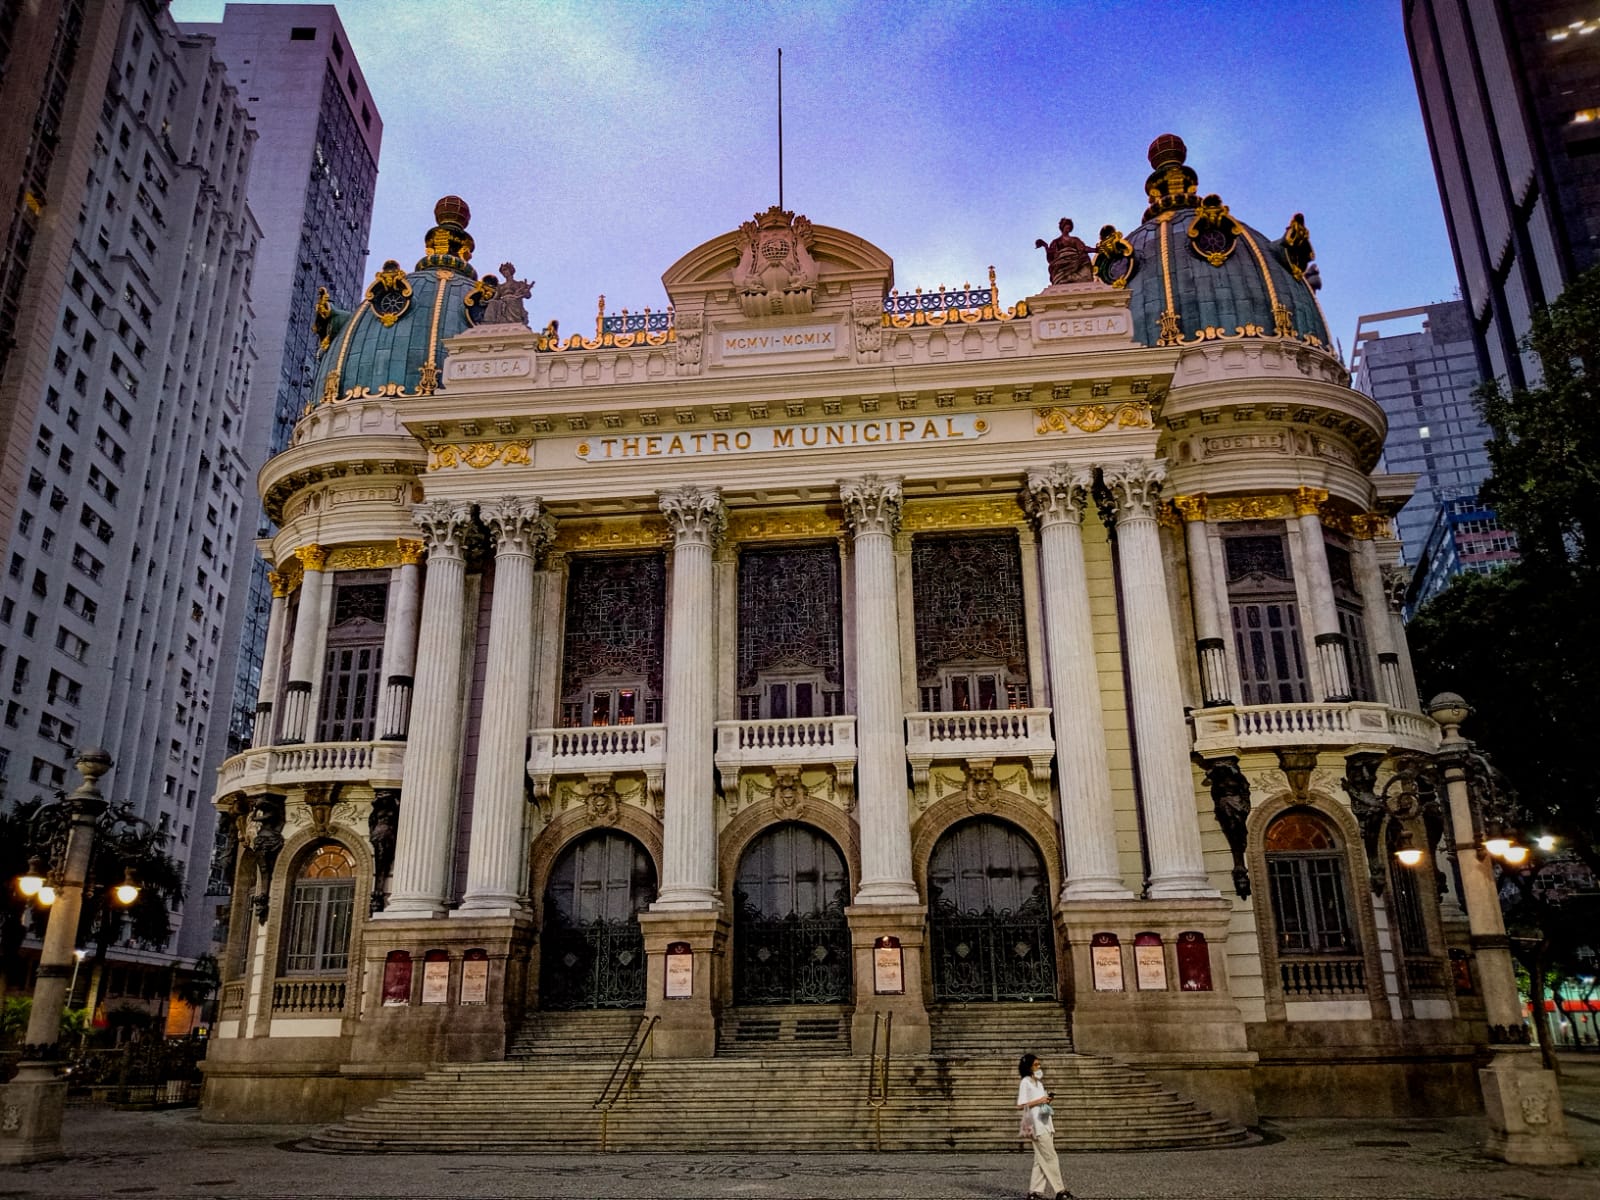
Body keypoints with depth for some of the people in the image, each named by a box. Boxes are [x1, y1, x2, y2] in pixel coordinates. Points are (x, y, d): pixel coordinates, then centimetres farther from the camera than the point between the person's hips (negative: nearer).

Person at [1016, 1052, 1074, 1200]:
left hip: (1045, 1122, 9)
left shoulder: (1039, 1082, 18)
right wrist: (1039, 1101, -17)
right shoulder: (1025, 1082, -8)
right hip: (1036, 1124, -9)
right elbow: (1021, 1105, -14)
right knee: (1050, 1157, -7)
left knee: (1041, 1159, 7)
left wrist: (1047, 1099, 3)